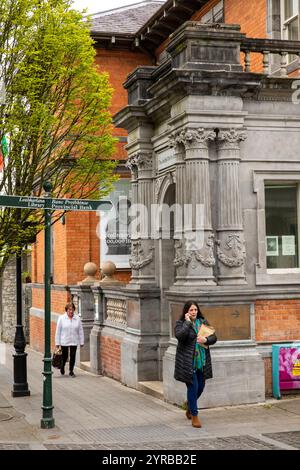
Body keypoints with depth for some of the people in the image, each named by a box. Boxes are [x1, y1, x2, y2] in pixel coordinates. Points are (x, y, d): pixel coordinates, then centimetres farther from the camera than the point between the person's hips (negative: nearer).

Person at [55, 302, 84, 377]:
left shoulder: (77, 319, 2)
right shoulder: (61, 318, -3)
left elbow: (80, 331, 6)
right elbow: (58, 331, -2)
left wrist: (81, 342, 3)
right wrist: (57, 342, -4)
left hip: (74, 342, 2)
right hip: (64, 342, -2)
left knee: (73, 356, 2)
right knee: (65, 356, 6)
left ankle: (71, 371, 15)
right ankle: (62, 367, 35)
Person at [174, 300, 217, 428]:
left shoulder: (203, 322, 8)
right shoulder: (180, 323, -5)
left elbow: (214, 338, 7)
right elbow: (179, 336, -24)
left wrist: (206, 339, -13)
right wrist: (187, 322, -20)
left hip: (202, 361, 5)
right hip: (188, 362, -5)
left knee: (200, 387, 14)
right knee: (193, 387, -4)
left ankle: (189, 407, 41)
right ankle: (194, 416, 9)